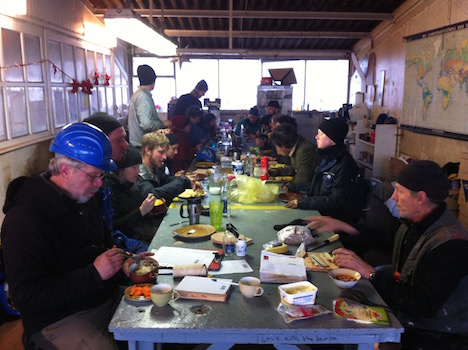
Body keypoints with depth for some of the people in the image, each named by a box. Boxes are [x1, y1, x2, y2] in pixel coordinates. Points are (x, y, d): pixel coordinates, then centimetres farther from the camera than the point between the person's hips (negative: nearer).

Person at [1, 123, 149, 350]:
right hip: (59, 320, -7)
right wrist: (94, 274, -25)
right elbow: (25, 296, -21)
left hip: (108, 297, 7)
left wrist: (123, 266, 0)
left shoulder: (83, 197, 8)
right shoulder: (24, 218, -19)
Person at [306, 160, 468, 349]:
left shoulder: (451, 244, -27)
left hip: (432, 335, -7)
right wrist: (342, 226, 3)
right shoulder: (412, 222, -2)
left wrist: (369, 272, -27)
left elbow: (421, 306, -28)